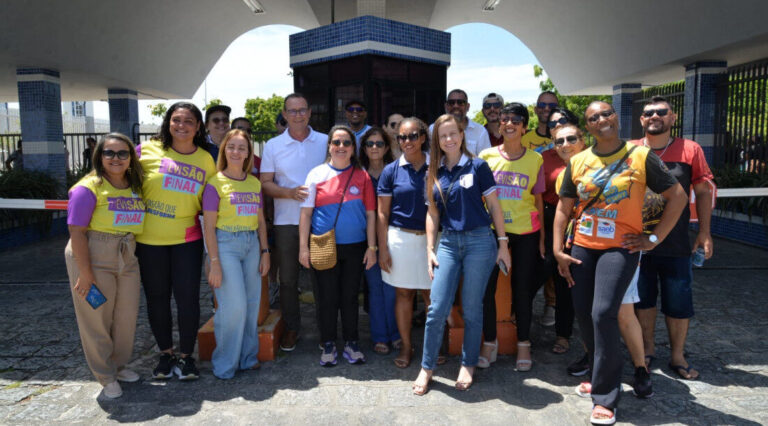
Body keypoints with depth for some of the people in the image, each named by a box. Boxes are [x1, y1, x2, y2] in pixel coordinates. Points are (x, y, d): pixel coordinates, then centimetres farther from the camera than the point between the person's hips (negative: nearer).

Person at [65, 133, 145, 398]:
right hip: (92, 258, -6)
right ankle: (106, 377, 20)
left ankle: (119, 365, 34)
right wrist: (85, 274, -17)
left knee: (127, 316, 12)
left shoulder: (135, 187, 7)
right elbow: (77, 231, -15)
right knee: (97, 319, 4)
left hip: (126, 259, 6)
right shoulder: (88, 188, -11)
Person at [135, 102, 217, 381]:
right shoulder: (148, 150, -3)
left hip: (187, 239, 0)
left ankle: (186, 356, 20)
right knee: (157, 297, 10)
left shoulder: (205, 159, 3)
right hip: (149, 239, 0)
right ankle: (165, 354, 29)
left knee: (187, 297, 2)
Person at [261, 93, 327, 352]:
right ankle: (291, 328, 23)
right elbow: (265, 184, 1)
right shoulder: (273, 146, 4)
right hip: (286, 222, 1)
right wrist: (289, 192, -17)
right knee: (288, 279, 8)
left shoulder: (325, 142, 4)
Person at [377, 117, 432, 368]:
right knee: (403, 293, 7)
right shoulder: (391, 171, 2)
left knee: (431, 293, 4)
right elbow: (382, 213, 2)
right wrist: (382, 248, -3)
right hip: (399, 238, 0)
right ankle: (406, 346, 20)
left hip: (429, 238, 0)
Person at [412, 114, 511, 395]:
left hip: (479, 240, -2)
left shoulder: (477, 167, -1)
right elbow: (432, 213, 11)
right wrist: (430, 250, 6)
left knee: (472, 309, 6)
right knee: (437, 309, -2)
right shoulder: (434, 173, 9)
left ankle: (468, 364, 24)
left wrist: (502, 243, -3)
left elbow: (493, 206, 1)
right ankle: (427, 367, 14)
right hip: (448, 242, 3)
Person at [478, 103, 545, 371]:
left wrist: (542, 238, 6)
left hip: (525, 231, 0)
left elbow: (538, 200, 8)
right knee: (486, 287, 0)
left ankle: (524, 345, 22)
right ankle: (489, 343, 17)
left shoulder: (535, 159, 4)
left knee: (522, 289, 6)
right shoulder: (486, 156, 3)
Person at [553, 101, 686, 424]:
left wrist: (654, 238, -4)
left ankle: (605, 397, -1)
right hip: (582, 247, 4)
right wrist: (558, 250, 2)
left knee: (603, 313, -16)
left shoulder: (640, 156, -3)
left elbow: (677, 196, 1)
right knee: (583, 314, 9)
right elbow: (563, 208, 9)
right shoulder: (577, 162, 5)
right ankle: (599, 373, 34)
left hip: (620, 247, -4)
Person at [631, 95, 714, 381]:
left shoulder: (690, 150, -2)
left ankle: (677, 355, 25)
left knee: (678, 303, 6)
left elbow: (703, 191, 4)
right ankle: (648, 348, 32)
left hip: (675, 245, -1)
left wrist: (704, 232, -1)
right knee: (643, 298, 13)